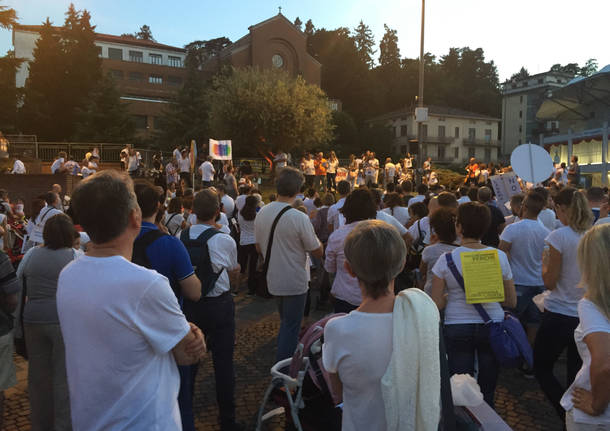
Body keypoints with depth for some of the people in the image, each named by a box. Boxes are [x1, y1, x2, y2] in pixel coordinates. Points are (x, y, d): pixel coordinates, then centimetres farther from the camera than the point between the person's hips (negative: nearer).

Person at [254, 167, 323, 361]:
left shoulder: (262, 213, -3)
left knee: (285, 323, 25)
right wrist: (313, 236, 3)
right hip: (295, 283, -7)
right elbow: (318, 252, -14)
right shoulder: (300, 218, -22)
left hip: (273, 280, 7)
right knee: (291, 328, 7)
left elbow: (259, 248, 8)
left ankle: (281, 362, 38)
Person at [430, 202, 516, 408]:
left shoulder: (446, 259, -10)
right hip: (492, 328, 2)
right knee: (487, 393, 13)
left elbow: (436, 304, -9)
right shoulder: (500, 256, -4)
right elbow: (512, 301, 4)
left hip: (457, 328, -2)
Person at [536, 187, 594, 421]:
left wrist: (545, 262, 5)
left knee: (541, 368, 12)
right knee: (576, 375, 18)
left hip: (559, 316, -5)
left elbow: (550, 282, -12)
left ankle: (569, 416, 0)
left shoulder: (559, 236, -16)